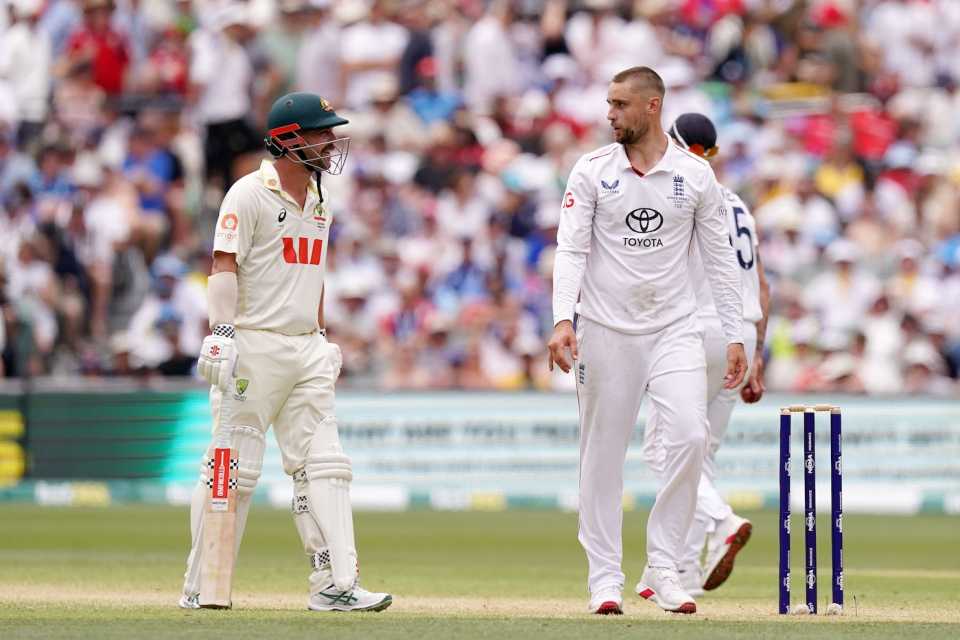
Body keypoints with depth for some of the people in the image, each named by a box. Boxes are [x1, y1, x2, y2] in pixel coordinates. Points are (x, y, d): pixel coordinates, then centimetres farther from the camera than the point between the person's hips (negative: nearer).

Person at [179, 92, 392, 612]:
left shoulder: (319, 201, 17)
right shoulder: (249, 194, -8)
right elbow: (225, 267, -16)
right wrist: (221, 332, -27)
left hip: (307, 351, 8)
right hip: (254, 347, -8)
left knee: (323, 466, 0)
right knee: (234, 469, -5)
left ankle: (336, 584, -2)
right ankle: (200, 587, 3)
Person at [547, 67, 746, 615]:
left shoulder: (695, 175, 3)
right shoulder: (592, 171, 1)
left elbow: (720, 258, 6)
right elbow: (571, 249, -5)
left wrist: (736, 336, 1)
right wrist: (563, 318, -20)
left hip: (675, 328, 0)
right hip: (607, 329, 0)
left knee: (690, 436, -16)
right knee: (603, 452, 1)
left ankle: (663, 568, -7)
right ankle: (605, 577, 8)